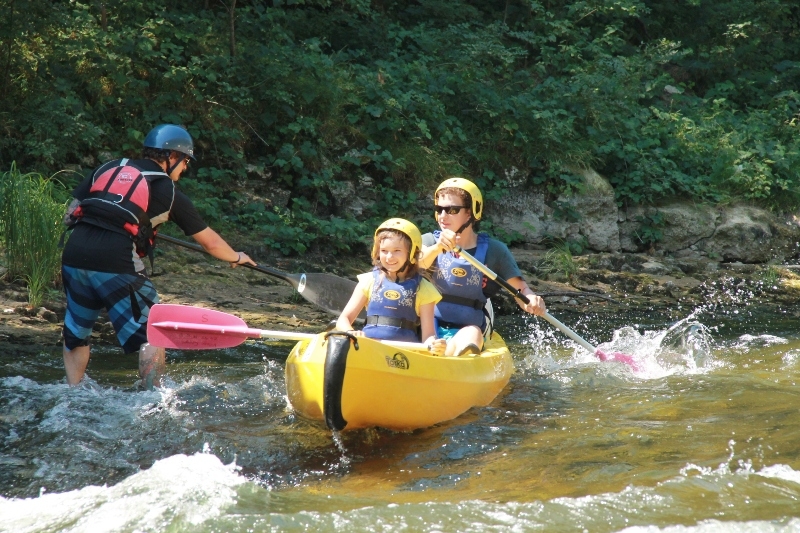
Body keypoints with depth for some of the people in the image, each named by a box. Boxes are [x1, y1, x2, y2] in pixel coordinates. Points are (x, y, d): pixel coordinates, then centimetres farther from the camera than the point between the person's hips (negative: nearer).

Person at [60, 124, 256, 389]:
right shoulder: (169, 192, 10)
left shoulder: (107, 168, 20)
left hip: (73, 255, 5)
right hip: (115, 263, -5)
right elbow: (209, 241, 19)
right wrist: (237, 257, 37)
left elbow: (72, 212, 18)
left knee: (76, 332, 22)